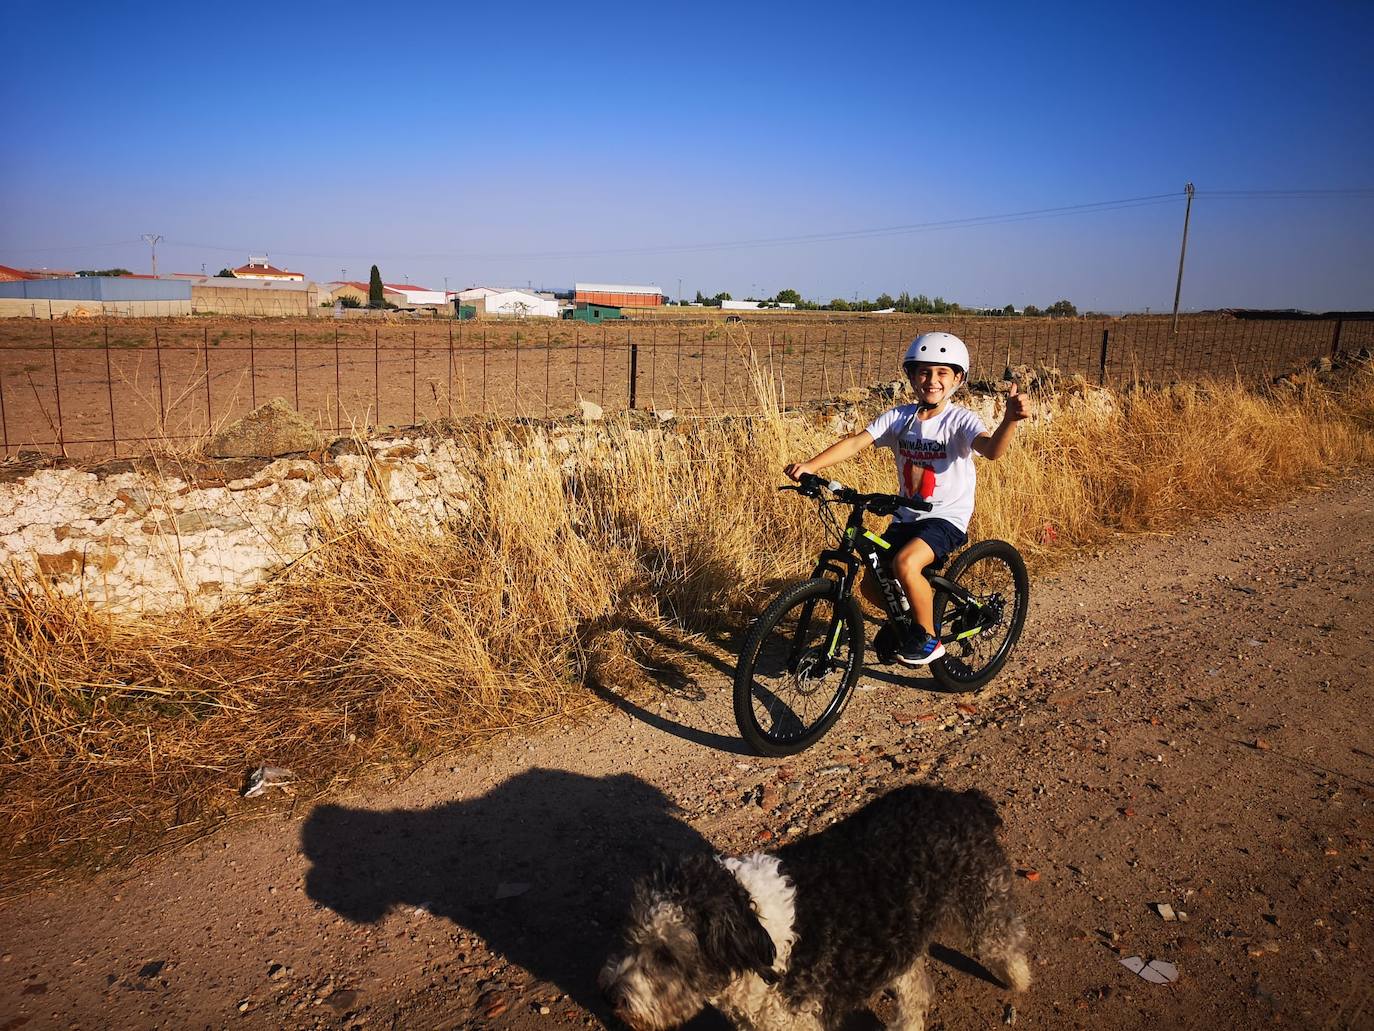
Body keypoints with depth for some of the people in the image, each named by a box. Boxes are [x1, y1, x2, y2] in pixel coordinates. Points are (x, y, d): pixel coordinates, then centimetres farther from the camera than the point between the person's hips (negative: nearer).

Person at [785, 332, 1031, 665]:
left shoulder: (960, 420, -11)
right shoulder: (899, 417, 0)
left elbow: (992, 449, -31)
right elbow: (855, 442, -12)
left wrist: (1011, 419, -53)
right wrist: (809, 466, -27)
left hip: (947, 518, -5)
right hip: (907, 517, 5)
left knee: (905, 563, -31)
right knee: (871, 585, 2)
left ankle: (928, 638, -8)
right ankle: (908, 619, 34)